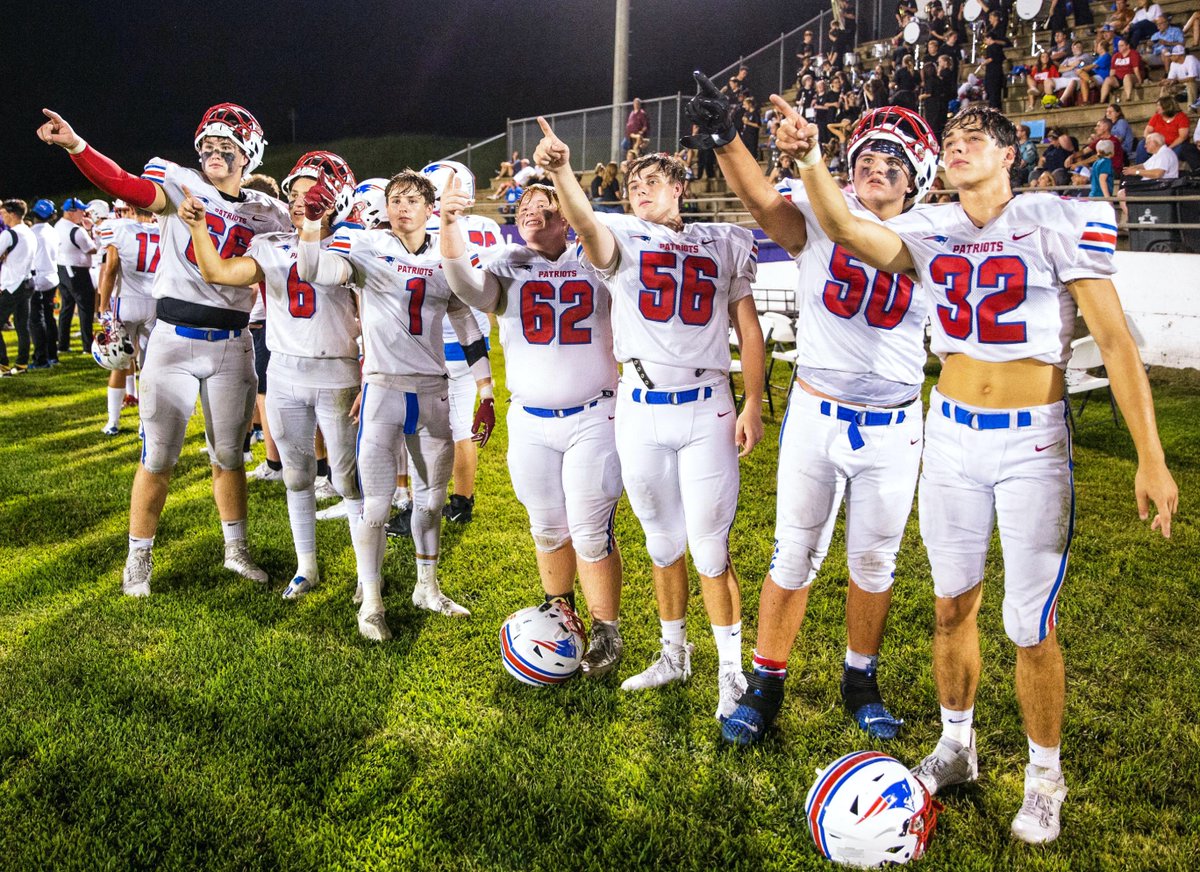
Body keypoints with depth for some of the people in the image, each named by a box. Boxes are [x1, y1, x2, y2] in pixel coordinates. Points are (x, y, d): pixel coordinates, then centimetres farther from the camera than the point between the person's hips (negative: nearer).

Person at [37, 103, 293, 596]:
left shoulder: (267, 214, 8)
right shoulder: (183, 186, -1)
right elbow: (125, 186, -19)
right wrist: (75, 145, -32)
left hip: (231, 343, 2)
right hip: (175, 337, -2)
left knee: (229, 454, 13)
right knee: (159, 456, 3)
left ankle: (236, 550, 30)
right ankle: (139, 559, 19)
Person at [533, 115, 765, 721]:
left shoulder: (725, 243, 9)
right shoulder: (622, 240, 6)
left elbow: (747, 327, 8)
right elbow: (586, 225, -18)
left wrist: (753, 403, 0)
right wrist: (560, 172, -37)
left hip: (707, 408, -1)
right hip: (640, 409, 1)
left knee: (709, 545, 0)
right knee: (663, 542, 13)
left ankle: (731, 672, 15)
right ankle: (674, 655, 30)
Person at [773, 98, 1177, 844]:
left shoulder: (1061, 224, -10)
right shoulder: (931, 231, 3)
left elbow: (1115, 342, -11)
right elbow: (845, 229, -9)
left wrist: (1151, 459, -13)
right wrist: (810, 160, -25)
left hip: (1033, 444, -4)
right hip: (951, 437, 4)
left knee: (1032, 628, 1)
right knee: (953, 604, 14)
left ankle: (1046, 775, 25)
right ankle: (957, 747, 34)